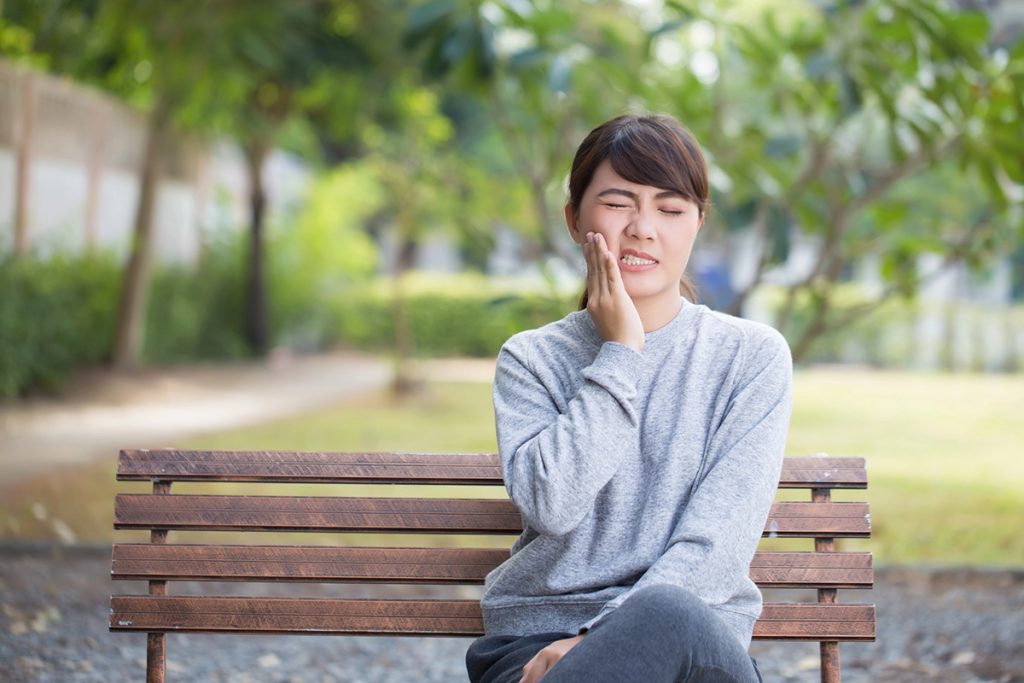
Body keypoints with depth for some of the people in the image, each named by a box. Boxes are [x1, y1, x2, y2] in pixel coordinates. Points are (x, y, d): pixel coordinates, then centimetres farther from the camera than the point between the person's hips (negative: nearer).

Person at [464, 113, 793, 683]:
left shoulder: (753, 356, 6)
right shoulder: (531, 359, 9)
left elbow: (723, 537, -5)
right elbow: (551, 504, -10)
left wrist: (601, 636, -16)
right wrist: (618, 354, -5)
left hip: (700, 637, 0)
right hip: (537, 637, 0)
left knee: (667, 616, -38)